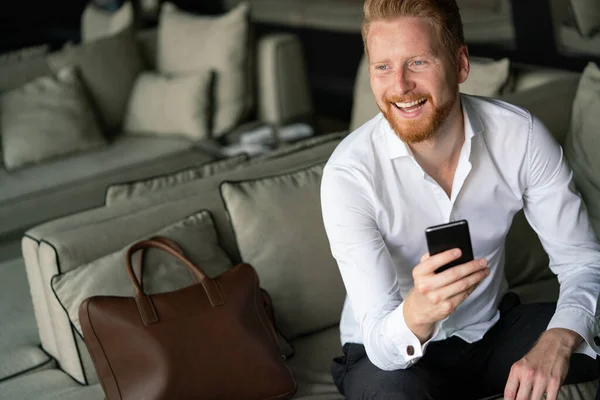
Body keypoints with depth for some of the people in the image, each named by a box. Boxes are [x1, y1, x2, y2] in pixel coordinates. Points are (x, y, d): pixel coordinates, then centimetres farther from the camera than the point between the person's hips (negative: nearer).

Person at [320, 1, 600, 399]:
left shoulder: (521, 134, -16)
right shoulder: (348, 174, -25)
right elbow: (382, 342, -26)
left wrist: (556, 342, -33)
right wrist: (418, 311, -51)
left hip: (492, 328, 3)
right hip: (391, 353, -3)